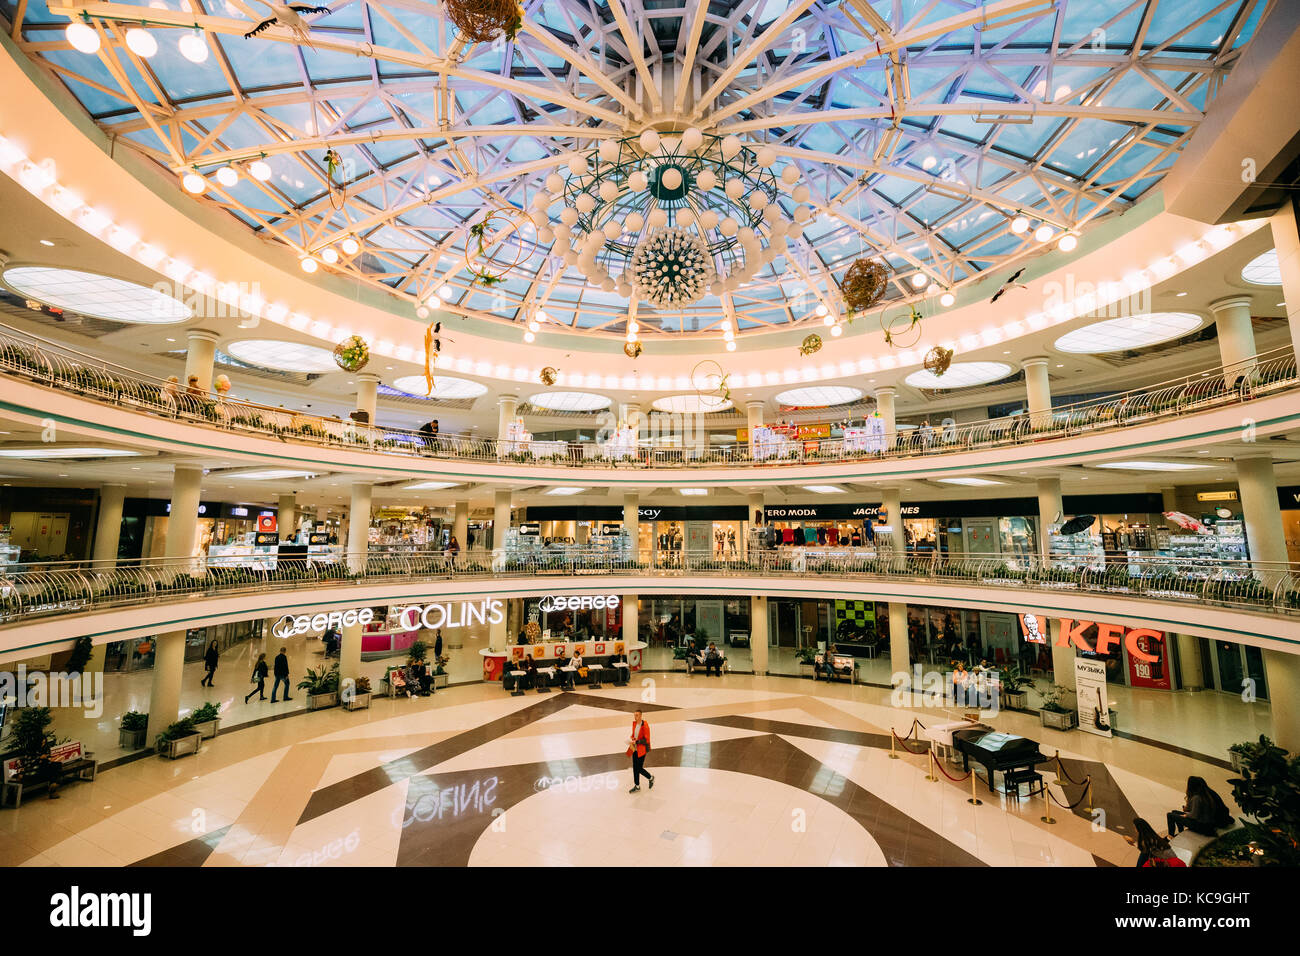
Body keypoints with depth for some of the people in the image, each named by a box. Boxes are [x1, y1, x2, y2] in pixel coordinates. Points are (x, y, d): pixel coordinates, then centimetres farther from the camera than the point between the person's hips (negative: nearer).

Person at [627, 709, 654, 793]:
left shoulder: (645, 726, -21)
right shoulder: (634, 723, 1)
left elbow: (646, 740, -20)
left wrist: (636, 741, -25)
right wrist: (632, 739, -2)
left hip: (642, 749, -7)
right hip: (635, 749, 7)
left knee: (639, 768, 0)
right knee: (635, 767, 12)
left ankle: (651, 777, 27)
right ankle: (637, 786, 28)